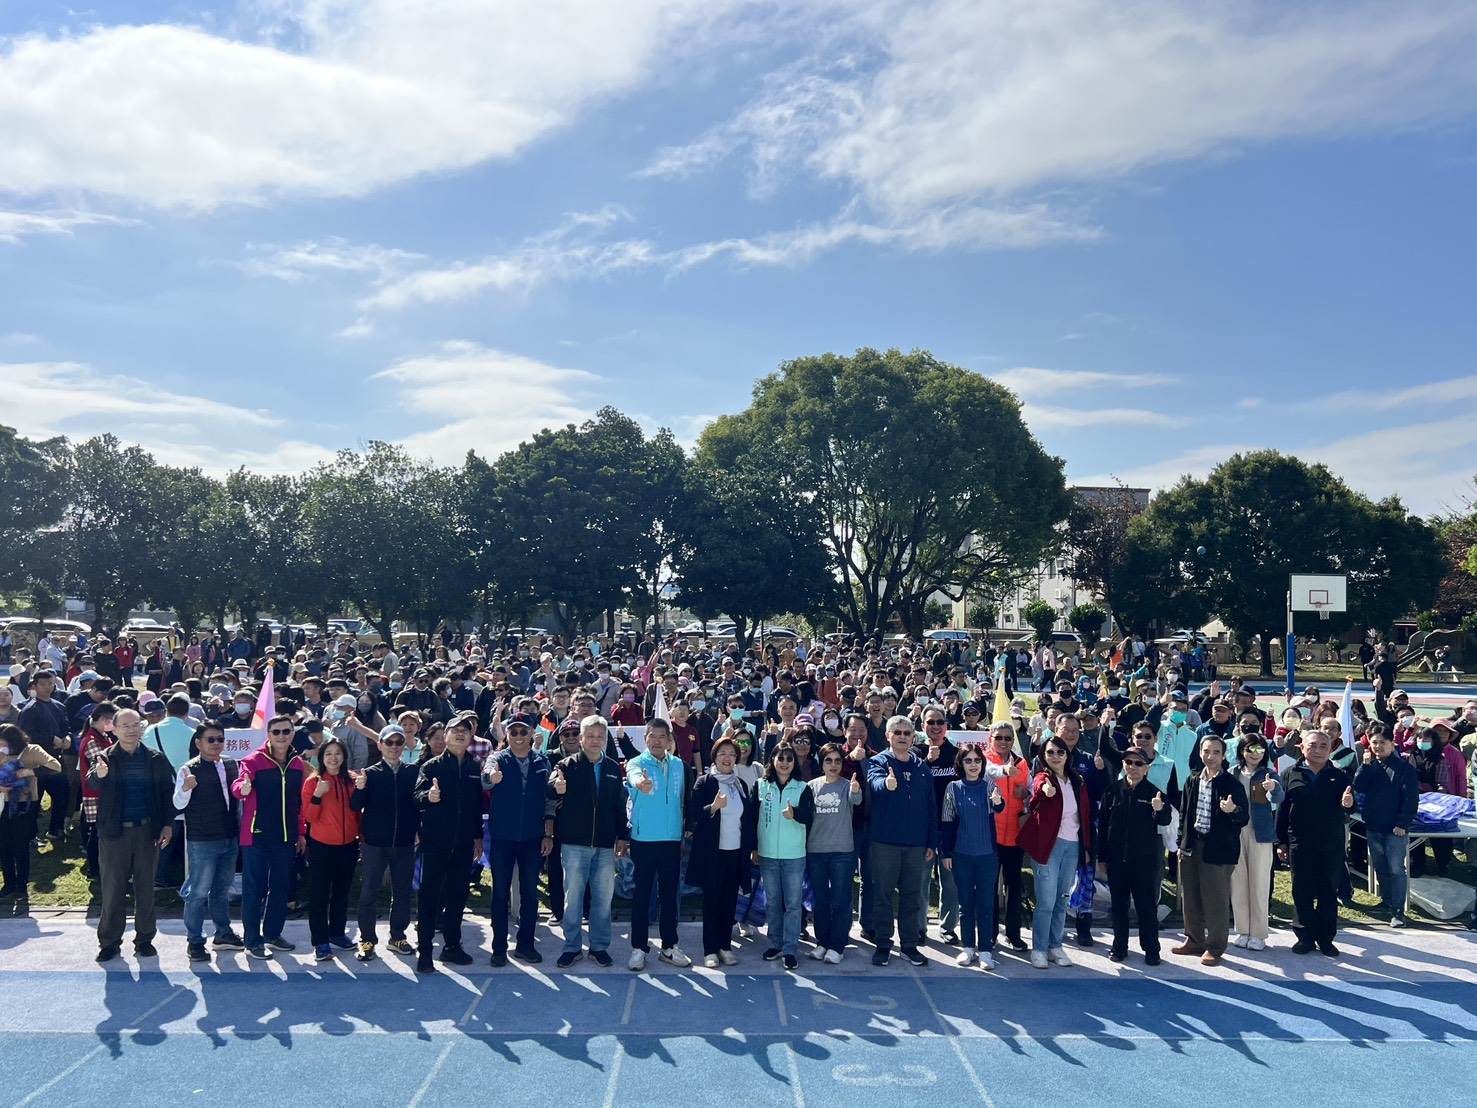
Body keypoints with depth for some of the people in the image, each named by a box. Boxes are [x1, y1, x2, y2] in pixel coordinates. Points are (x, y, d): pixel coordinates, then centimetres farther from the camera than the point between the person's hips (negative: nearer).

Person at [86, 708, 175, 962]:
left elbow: (167, 792, 4)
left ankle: (144, 939, 19)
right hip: (115, 832, -1)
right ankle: (109, 941, 16)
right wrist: (99, 775, -44)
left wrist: (168, 824, -3)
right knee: (112, 889, 5)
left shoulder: (155, 759, 3)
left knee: (146, 889, 9)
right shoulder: (106, 758, -1)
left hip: (147, 831, 1)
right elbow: (92, 782, -21)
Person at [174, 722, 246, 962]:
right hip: (202, 842, -6)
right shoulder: (189, 769, -10)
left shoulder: (232, 765, 6)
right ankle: (194, 942, 10)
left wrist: (239, 830, 12)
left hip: (230, 839, 6)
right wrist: (185, 788, -33)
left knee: (222, 890, 17)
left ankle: (224, 934, 29)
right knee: (199, 892, 0)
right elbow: (179, 805, -15)